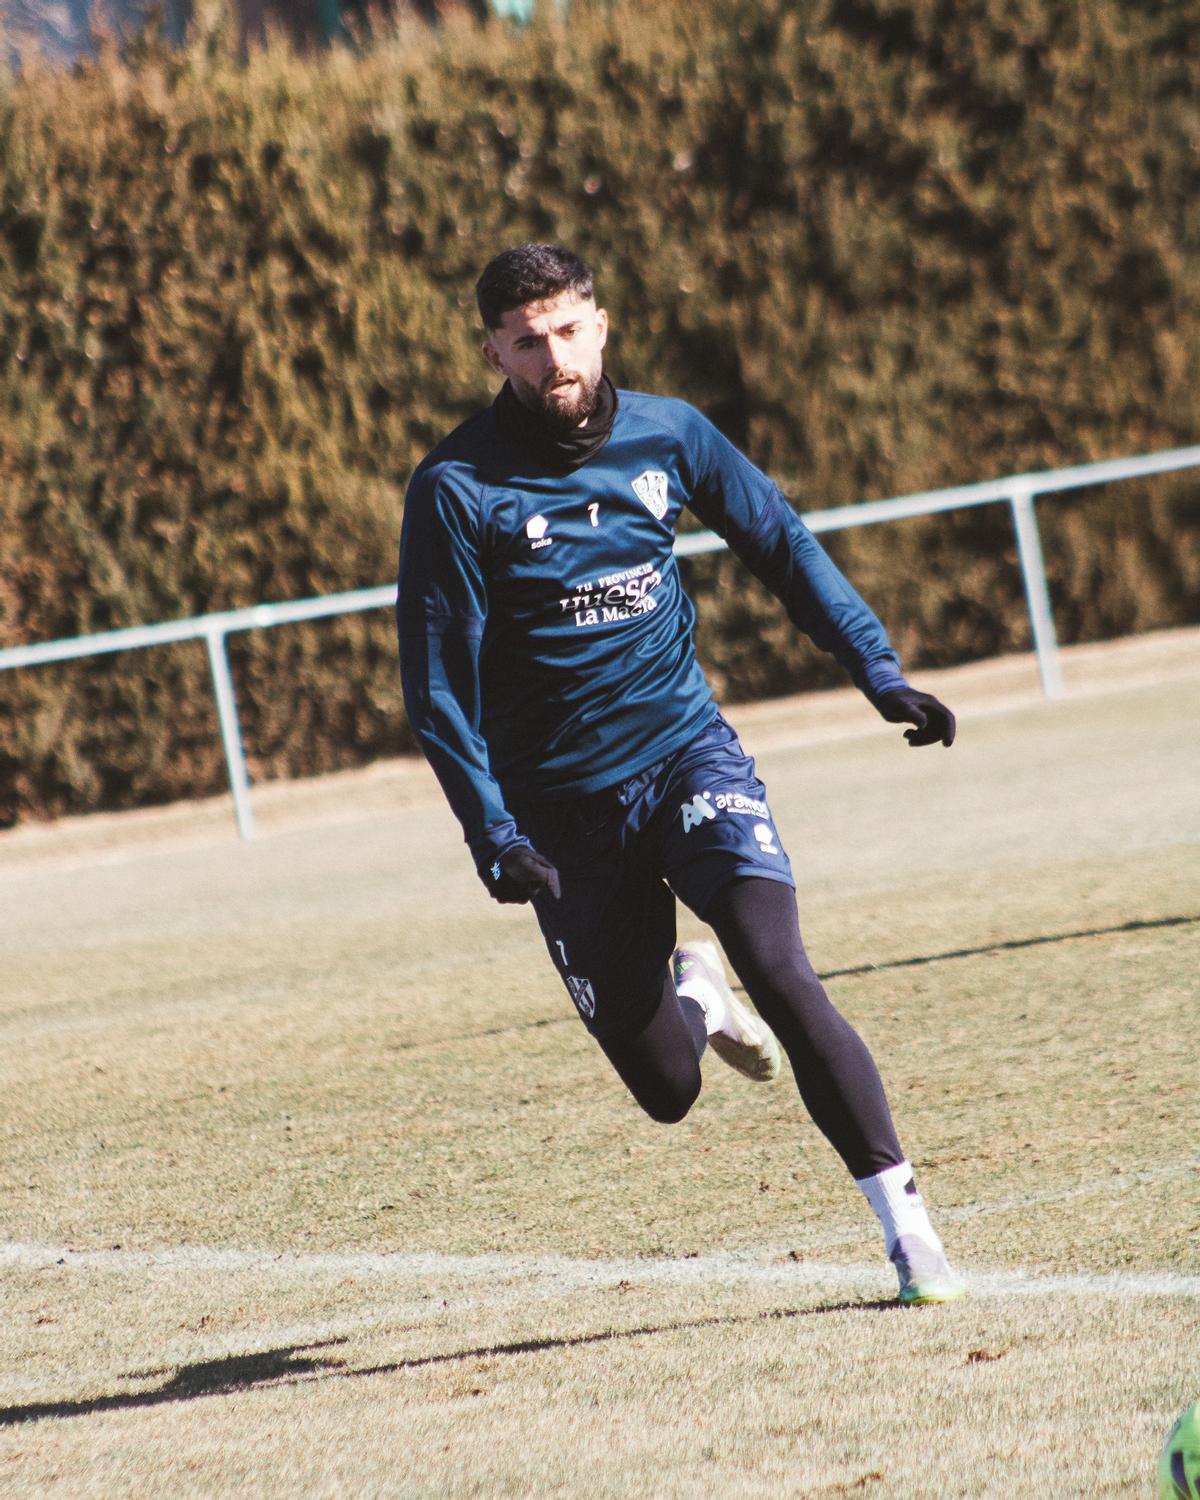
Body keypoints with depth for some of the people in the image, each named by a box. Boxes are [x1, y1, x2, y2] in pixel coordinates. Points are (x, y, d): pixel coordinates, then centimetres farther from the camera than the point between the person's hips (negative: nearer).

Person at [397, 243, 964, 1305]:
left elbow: (782, 544, 13)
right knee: (669, 1092, 1)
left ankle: (907, 1224, -17)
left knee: (777, 968, -24)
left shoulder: (666, 433, 0)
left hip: (685, 749, 1)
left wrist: (880, 672, 6)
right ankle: (691, 999, 39)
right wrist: (492, 836, -16)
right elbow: (436, 680, -8)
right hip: (564, 808, -1)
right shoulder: (457, 490, -10)